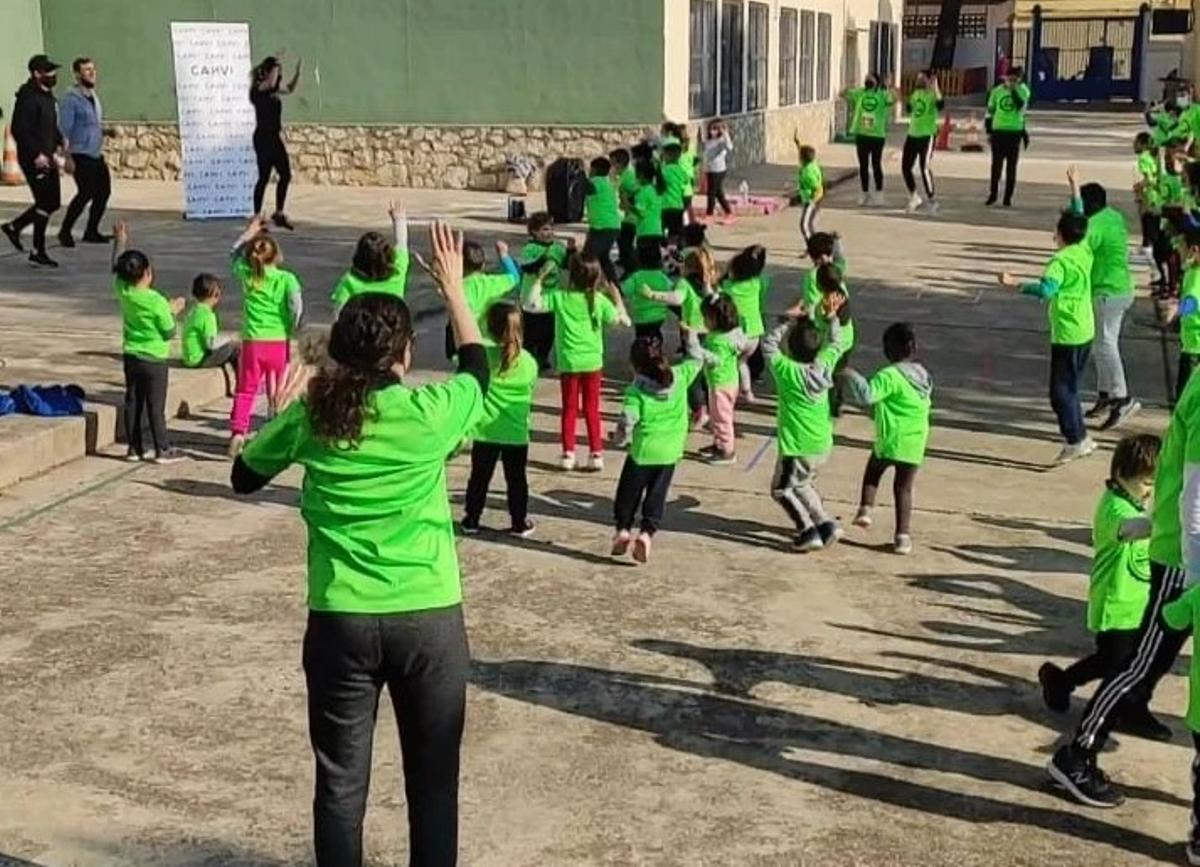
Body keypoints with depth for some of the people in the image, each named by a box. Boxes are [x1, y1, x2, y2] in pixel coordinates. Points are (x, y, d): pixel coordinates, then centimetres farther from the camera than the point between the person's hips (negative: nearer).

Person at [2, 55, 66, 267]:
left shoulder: (47, 94, 13)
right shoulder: (28, 97, -17)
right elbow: (19, 130, -22)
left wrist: (58, 143, 11)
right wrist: (36, 154, -25)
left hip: (47, 157, 10)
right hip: (34, 160, -10)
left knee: (52, 202, 14)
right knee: (46, 203, -6)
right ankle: (38, 252, 5)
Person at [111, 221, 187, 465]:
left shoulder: (123, 292, -5)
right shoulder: (157, 301, -20)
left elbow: (116, 270, 15)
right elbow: (169, 333, -13)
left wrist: (119, 242, 23)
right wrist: (173, 311, 3)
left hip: (130, 357, 6)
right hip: (154, 360, -5)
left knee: (132, 403, 11)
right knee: (156, 405, 0)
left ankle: (134, 448, 16)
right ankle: (162, 450, 6)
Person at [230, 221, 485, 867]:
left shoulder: (312, 415, -4)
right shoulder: (431, 411, -9)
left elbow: (243, 477, 13)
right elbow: (477, 368, 15)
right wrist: (453, 288, 24)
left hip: (340, 623, 1)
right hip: (429, 619, -1)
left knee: (340, 782, 13)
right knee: (433, 782, 12)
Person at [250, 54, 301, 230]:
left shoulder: (274, 90, 11)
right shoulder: (258, 89, -12)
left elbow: (290, 89, 28)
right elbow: (271, 83, -35)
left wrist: (297, 71, 13)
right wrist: (276, 67, -21)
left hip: (275, 137, 8)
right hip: (263, 137, -8)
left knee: (285, 174, 9)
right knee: (264, 177, -4)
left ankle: (280, 213, 19)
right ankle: (257, 217, 5)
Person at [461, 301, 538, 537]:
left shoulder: (484, 354, -13)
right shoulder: (528, 361, -5)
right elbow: (531, 392, 6)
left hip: (486, 431, -1)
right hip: (517, 433, 1)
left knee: (479, 477, 13)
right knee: (516, 479, 11)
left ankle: (472, 519, 21)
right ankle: (520, 523, 16)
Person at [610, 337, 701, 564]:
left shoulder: (636, 390, -14)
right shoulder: (679, 377, -4)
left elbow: (627, 420, -19)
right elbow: (696, 361, 14)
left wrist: (619, 437, 0)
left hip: (642, 450, -3)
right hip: (670, 451, 3)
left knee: (629, 492, 15)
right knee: (657, 495, 9)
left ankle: (623, 528, 15)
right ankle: (647, 532, -3)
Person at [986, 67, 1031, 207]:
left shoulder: (1023, 90, -2)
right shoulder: (996, 91, 4)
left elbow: (1021, 106, -19)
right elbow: (990, 111, 12)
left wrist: (1013, 90, -21)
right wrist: (989, 131, 9)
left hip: (1015, 132, -1)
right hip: (998, 131, 2)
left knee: (1011, 167, 3)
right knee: (996, 165, 5)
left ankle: (1008, 197, 8)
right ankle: (993, 194, 17)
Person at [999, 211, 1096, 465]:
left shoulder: (1060, 261, -19)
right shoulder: (1085, 252, 6)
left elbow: (1046, 289, -35)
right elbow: (1080, 225, 27)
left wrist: (1017, 284, -36)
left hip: (1067, 334, -9)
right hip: (1085, 331, 9)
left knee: (1060, 391, -3)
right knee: (1070, 388, 18)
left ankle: (1075, 440, -3)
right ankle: (1080, 438, 22)